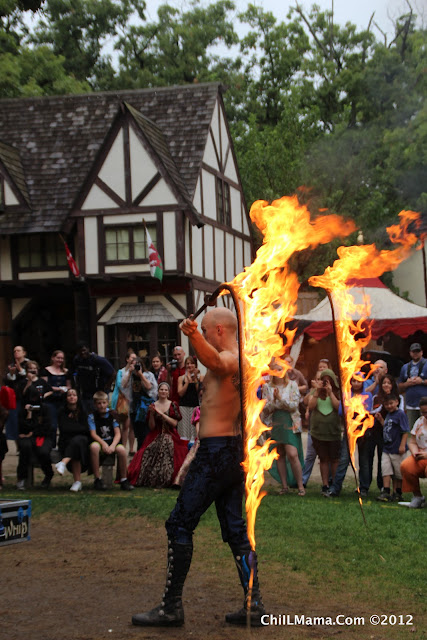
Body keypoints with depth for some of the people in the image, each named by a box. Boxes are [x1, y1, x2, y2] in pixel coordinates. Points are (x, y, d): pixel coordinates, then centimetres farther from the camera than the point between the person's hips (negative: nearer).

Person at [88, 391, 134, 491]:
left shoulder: (112, 415, 9)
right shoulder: (92, 417, 6)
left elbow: (118, 434, 1)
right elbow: (93, 434, -5)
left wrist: (113, 445, -18)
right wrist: (103, 444, -23)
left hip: (112, 442, 1)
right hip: (100, 442, -1)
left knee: (121, 449, -33)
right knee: (94, 446, -37)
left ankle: (124, 480, -16)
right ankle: (97, 479, -26)